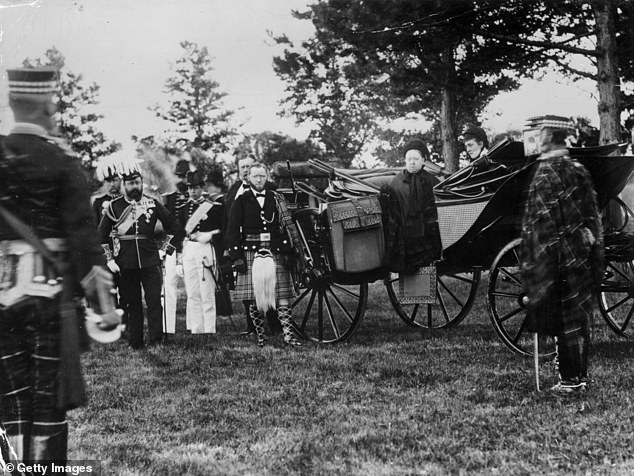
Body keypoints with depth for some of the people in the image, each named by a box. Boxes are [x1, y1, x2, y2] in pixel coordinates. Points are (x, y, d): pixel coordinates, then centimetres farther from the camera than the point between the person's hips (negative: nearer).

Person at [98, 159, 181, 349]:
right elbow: (101, 235, 9)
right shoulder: (115, 206, 3)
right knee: (132, 304, 6)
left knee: (155, 301, -7)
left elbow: (173, 226, 13)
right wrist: (109, 259, 4)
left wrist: (164, 249, 7)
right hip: (125, 264, 0)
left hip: (150, 261, 0)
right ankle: (135, 343, 12)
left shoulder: (153, 204, 4)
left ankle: (156, 341, -4)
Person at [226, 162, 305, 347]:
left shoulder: (276, 199, 11)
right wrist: (237, 257, -6)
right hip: (251, 253, -1)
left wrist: (297, 250, -1)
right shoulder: (241, 201, 6)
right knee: (254, 298, 0)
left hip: (275, 253, 1)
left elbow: (287, 225, 7)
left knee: (283, 295, -5)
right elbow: (232, 231, 3)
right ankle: (260, 336, 9)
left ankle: (288, 334, -5)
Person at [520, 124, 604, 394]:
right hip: (583, 255, 7)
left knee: (566, 321, 1)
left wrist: (530, 265, -13)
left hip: (559, 257, -7)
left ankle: (571, 379, 8)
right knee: (580, 316, 14)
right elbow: (592, 214, 11)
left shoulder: (543, 175, -15)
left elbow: (535, 226, -17)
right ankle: (581, 375, 23)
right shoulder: (579, 169, 7)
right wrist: (596, 252, 18)